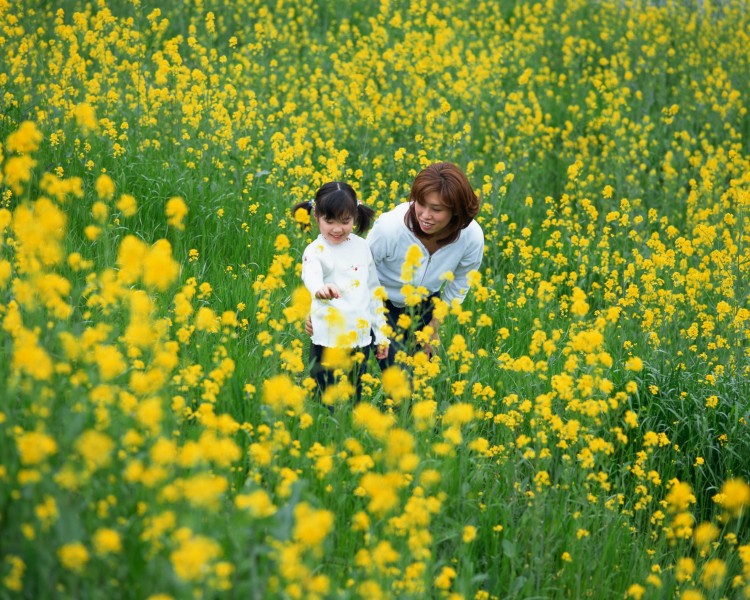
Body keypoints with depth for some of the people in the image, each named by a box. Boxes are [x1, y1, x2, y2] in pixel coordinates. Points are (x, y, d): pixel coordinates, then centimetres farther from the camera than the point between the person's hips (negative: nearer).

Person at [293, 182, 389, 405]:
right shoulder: (316, 251, -11)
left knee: (355, 397, 13)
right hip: (328, 342, -5)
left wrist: (381, 333, 16)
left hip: (361, 339, 5)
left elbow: (373, 290, 15)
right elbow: (310, 274, -35)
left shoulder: (362, 247, 6)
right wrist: (319, 288, -59)